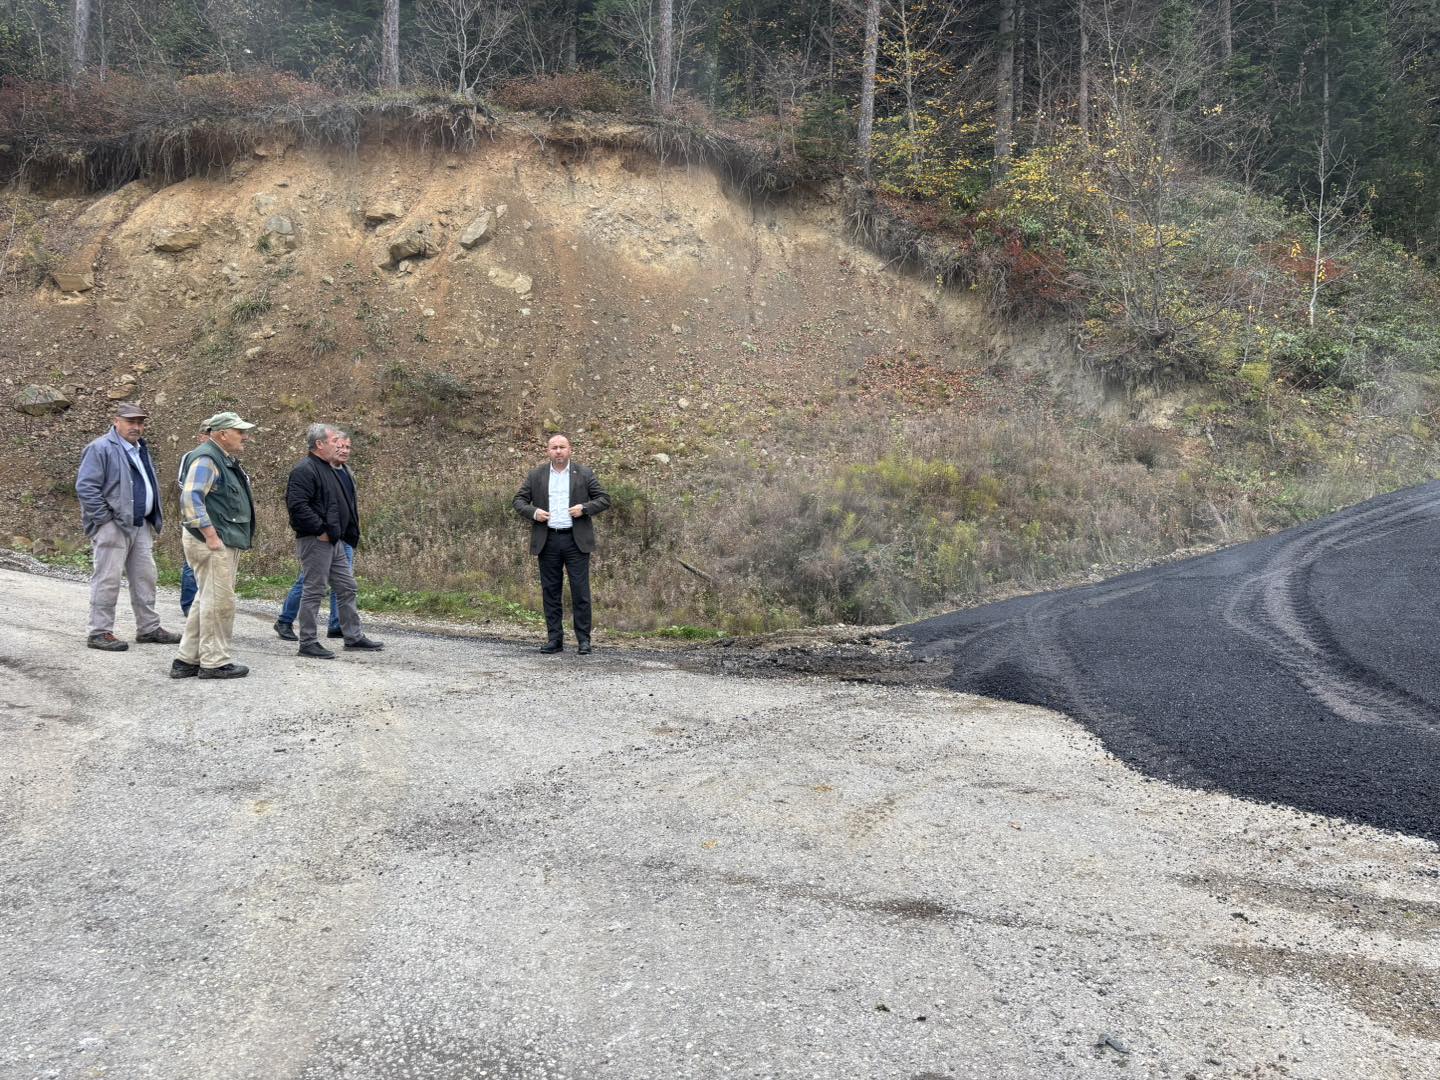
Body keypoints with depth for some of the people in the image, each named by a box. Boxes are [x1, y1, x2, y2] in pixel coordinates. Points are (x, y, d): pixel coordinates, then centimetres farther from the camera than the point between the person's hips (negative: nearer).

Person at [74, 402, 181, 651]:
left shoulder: (141, 450, 18)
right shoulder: (101, 448, -9)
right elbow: (85, 487, -16)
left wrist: (154, 520, 17)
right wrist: (105, 518, -17)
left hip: (142, 525, 9)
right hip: (113, 526, -9)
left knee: (145, 578, 12)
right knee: (108, 580, -5)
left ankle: (149, 628, 21)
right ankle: (99, 632, 2)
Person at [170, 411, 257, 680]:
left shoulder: (227, 461, 18)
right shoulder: (206, 459, -14)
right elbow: (190, 498, -24)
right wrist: (211, 535, -25)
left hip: (226, 544, 11)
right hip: (213, 544, -11)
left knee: (207, 601, 14)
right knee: (219, 602, -4)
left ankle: (187, 659, 21)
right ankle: (215, 662, 4)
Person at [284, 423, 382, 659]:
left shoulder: (338, 471, 16)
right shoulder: (305, 470, -14)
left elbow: (347, 504, 27)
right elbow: (297, 504, -25)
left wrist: (350, 533, 16)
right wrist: (320, 530, -23)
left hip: (335, 541, 10)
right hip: (315, 541, -10)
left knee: (347, 588, 14)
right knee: (314, 591, -3)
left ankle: (354, 636, 23)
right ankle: (308, 642, 5)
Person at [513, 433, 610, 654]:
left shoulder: (584, 474, 5)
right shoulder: (535, 476, 9)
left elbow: (604, 499, 5)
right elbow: (519, 500, 10)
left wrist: (585, 508, -12)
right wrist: (533, 512, -9)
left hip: (576, 540, -2)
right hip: (547, 541, 2)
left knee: (580, 591, -3)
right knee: (550, 592, 5)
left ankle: (583, 639, 3)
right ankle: (554, 638, 12)